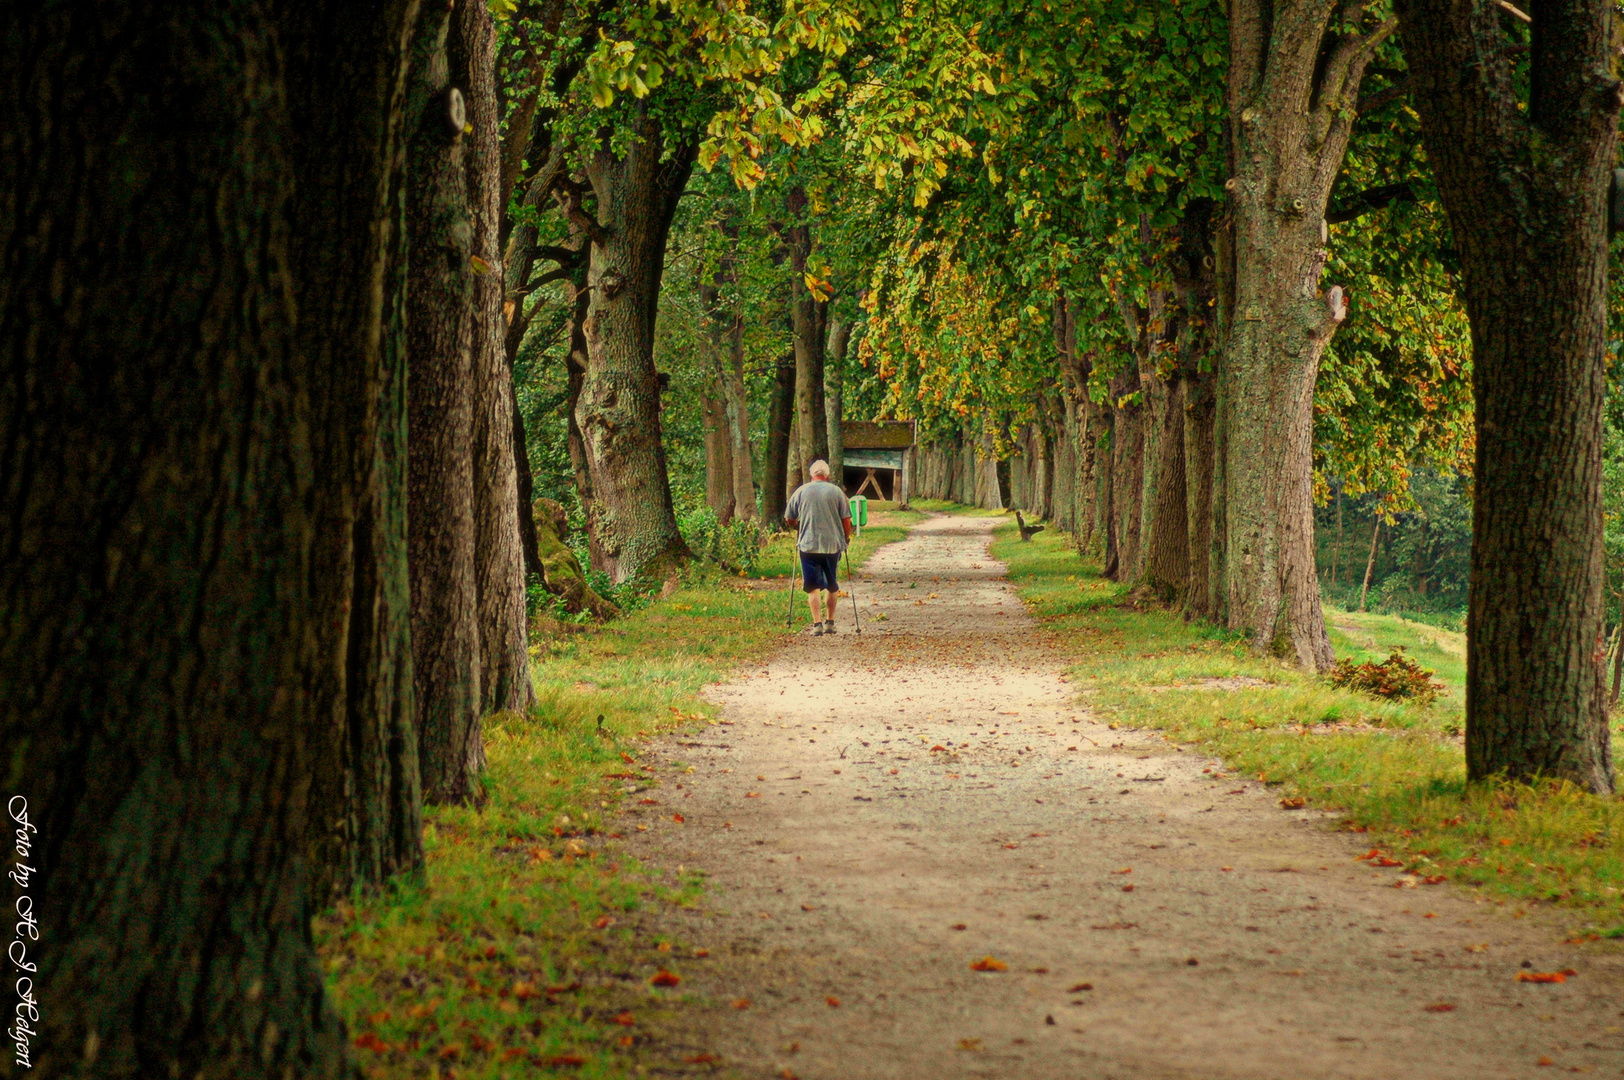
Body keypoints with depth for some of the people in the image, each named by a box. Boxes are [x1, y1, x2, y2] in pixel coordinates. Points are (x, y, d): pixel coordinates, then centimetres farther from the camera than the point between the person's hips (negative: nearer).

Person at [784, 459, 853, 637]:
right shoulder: (836, 492, 1)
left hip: (808, 545, -1)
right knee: (831, 586, 17)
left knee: (813, 587, 1)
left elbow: (789, 520, 7)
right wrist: (846, 538, 17)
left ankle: (817, 624, -8)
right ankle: (830, 622, 22)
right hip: (833, 545, 1)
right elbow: (846, 520, 0)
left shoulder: (801, 492, 2)